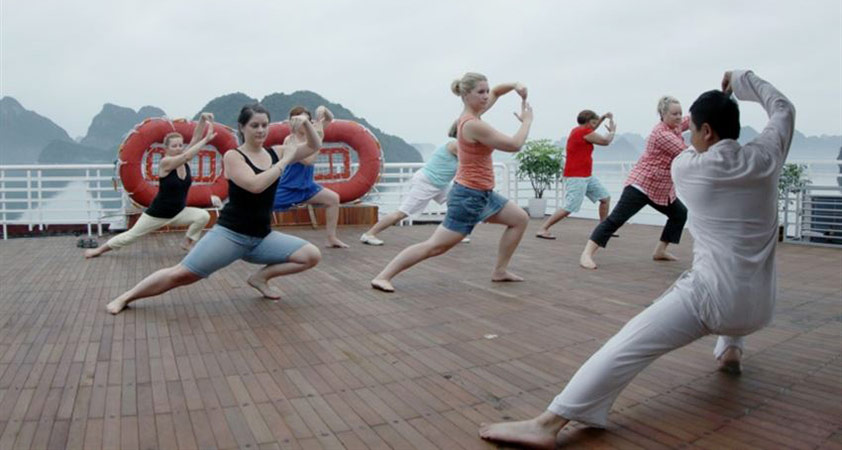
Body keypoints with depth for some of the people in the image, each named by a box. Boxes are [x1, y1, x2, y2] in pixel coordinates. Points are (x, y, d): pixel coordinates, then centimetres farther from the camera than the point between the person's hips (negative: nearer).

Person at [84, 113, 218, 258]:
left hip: (178, 212, 4)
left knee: (203, 216, -20)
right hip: (157, 214, -4)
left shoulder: (185, 161, -5)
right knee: (131, 235, 7)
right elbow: (187, 156, -37)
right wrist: (206, 140, -40)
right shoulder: (165, 163, -20)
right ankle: (99, 249, 31)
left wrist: (203, 120, -33)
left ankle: (187, 243, 0)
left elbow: (195, 139, -18)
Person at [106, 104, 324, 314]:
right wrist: (286, 160, -20)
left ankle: (261, 277, 5)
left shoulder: (275, 152, 5)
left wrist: (306, 123, -10)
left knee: (312, 256, -9)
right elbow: (255, 185, -27)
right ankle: (126, 297, 12)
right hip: (230, 234, -5)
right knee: (181, 274, -10)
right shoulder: (233, 156, -9)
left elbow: (314, 146, 9)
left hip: (261, 238, 5)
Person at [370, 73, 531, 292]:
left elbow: (497, 92, 26)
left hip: (482, 193, 10)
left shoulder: (470, 116, 5)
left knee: (520, 219, 17)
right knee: (435, 246, -7)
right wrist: (527, 121, -3)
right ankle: (382, 276, -3)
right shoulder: (473, 125, -23)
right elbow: (514, 145, -18)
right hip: (469, 196, -10)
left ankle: (500, 270, 22)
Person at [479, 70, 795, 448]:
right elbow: (783, 109, 27)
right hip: (759, 307, 6)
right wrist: (742, 80, 33)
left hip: (711, 298, -5)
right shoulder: (766, 156, 5)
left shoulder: (685, 167, 0)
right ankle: (730, 350, 41)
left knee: (625, 348, -16)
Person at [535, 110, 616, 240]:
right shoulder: (585, 132, -14)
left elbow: (590, 130, 37)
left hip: (587, 176, 11)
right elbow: (605, 141, -6)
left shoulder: (578, 130, 14)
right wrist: (612, 130, 14)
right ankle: (542, 229, -13)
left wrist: (603, 117, 25)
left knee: (605, 197, 13)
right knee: (569, 208, -15)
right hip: (576, 177, -11)